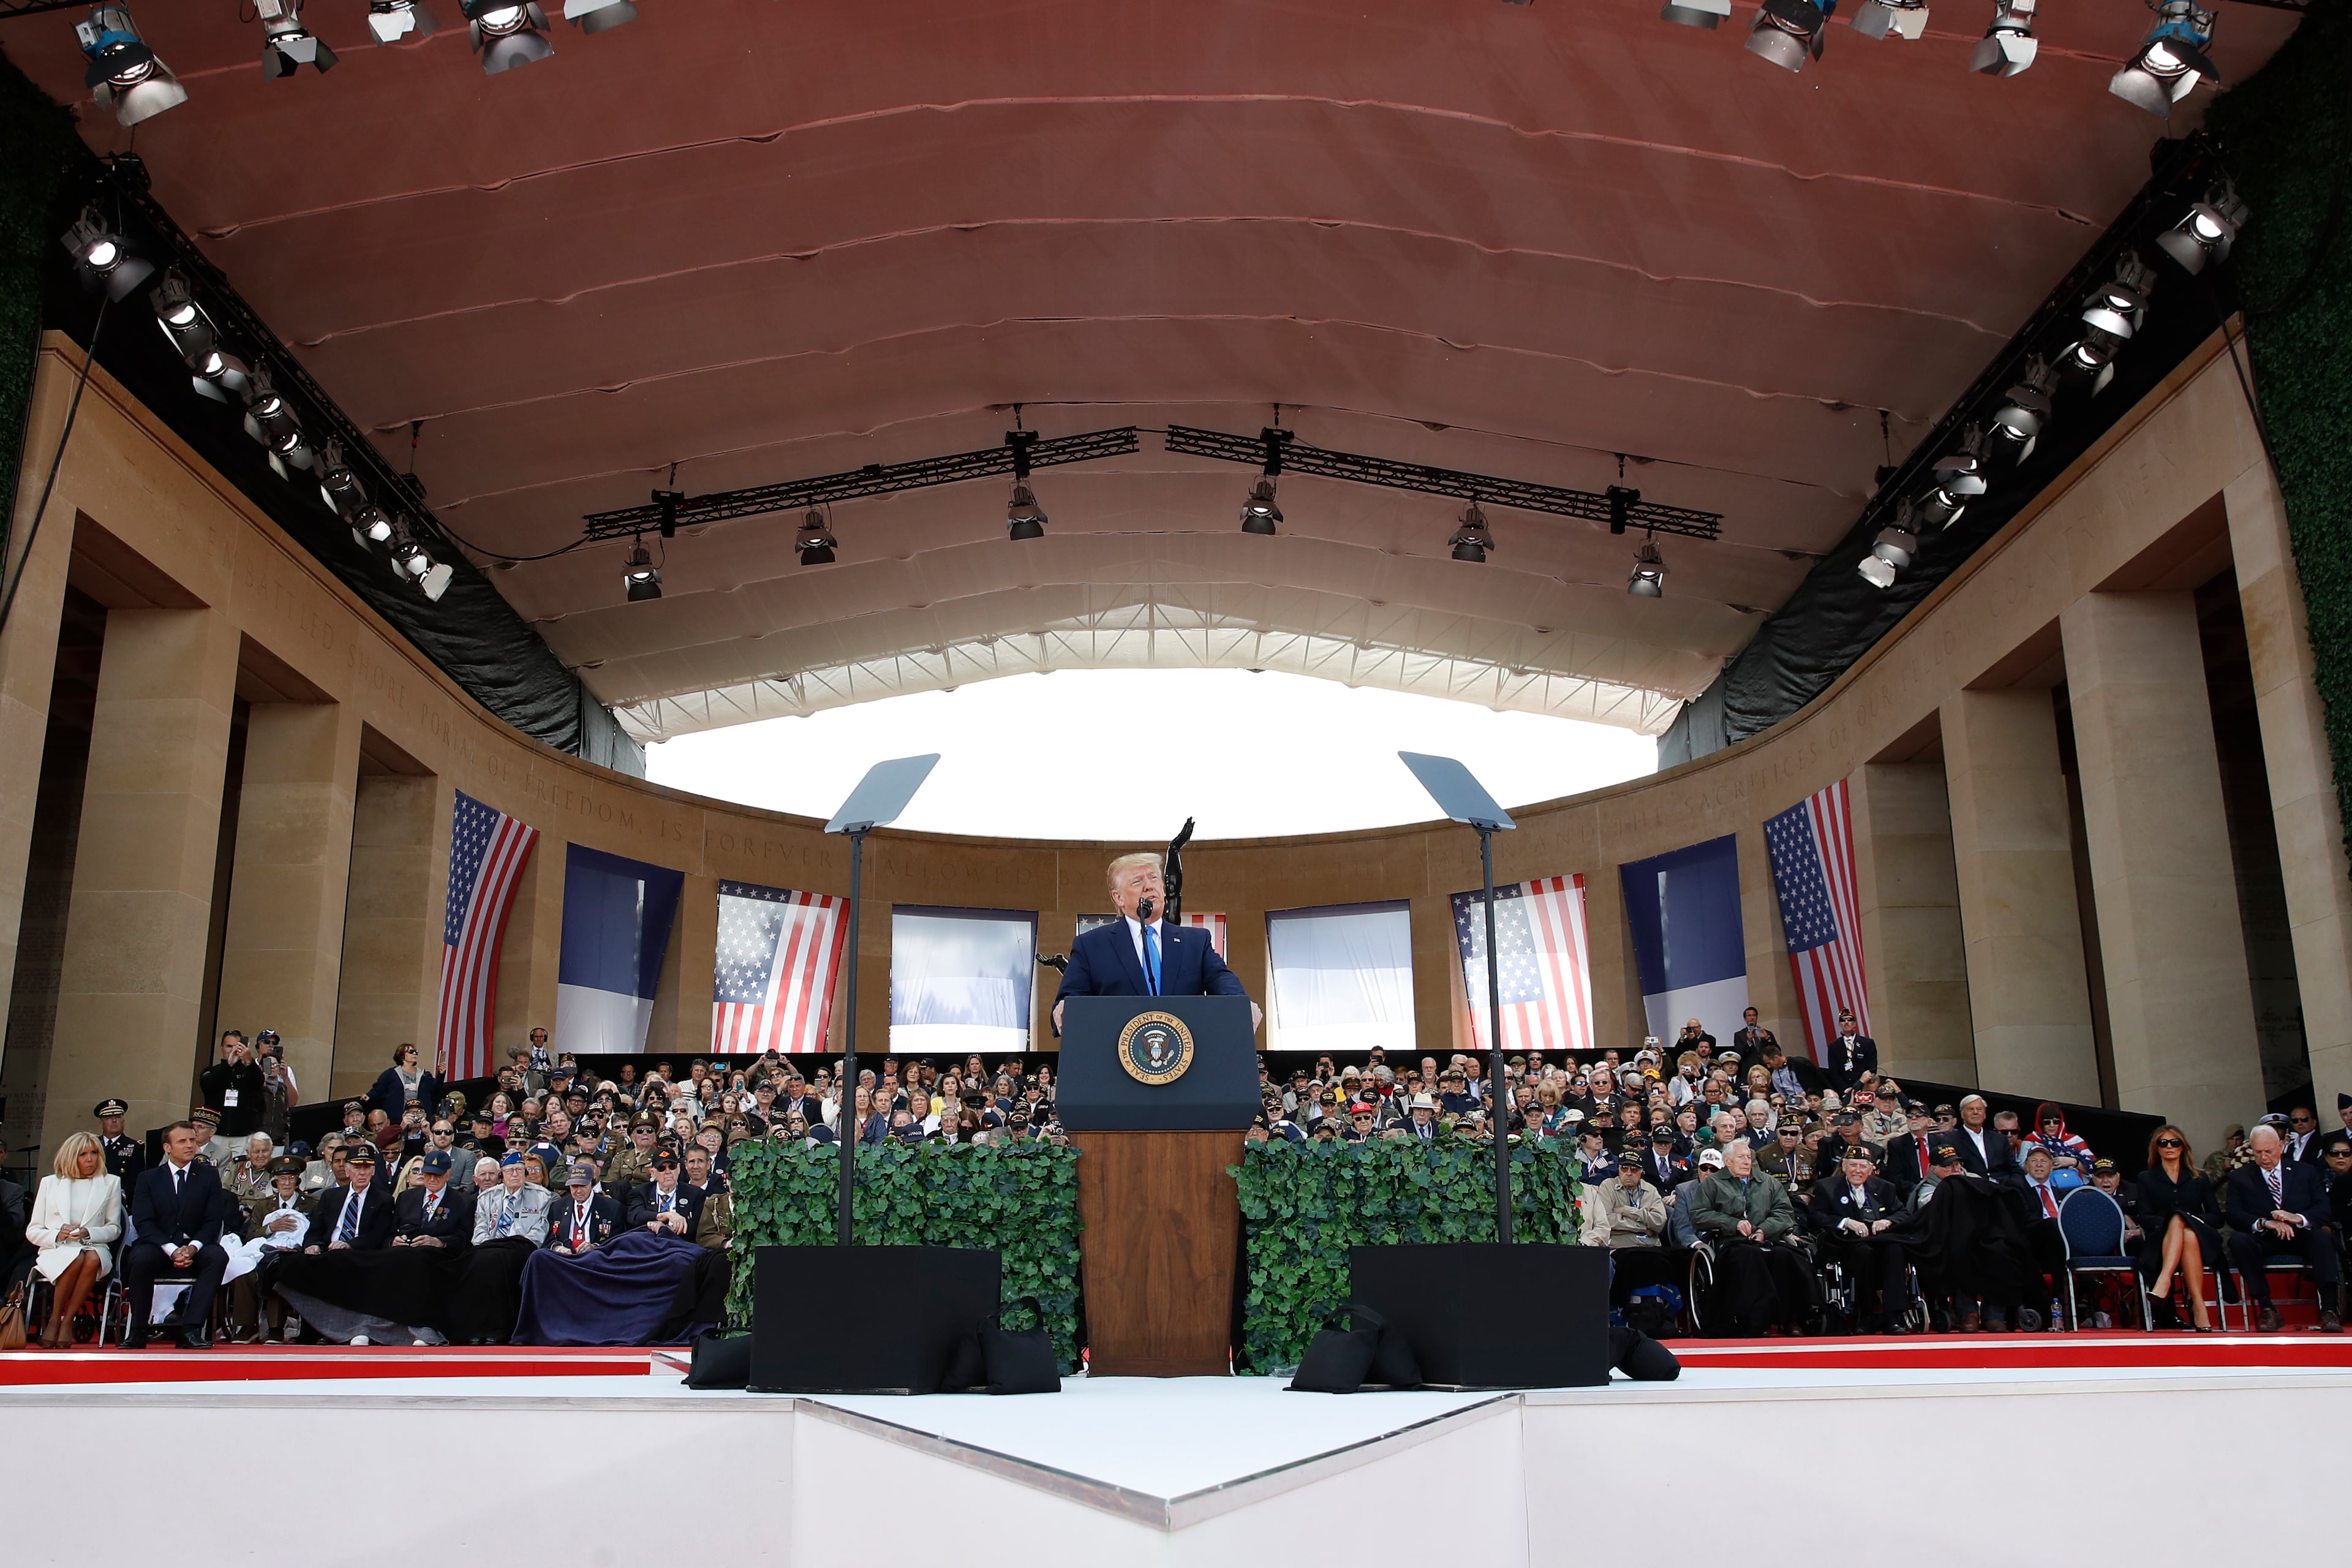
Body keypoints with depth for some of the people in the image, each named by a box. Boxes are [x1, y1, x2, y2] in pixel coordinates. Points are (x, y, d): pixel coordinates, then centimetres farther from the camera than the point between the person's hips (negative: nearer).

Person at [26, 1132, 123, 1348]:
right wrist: (57, 1236, -11)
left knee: (92, 1259, -37)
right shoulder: (50, 1183, 13)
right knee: (76, 1259, -36)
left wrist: (89, 1233, -11)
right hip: (55, 1251, 0)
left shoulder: (111, 1182, 13)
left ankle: (67, 1322, -26)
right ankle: (54, 1320, -19)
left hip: (94, 1248, 0)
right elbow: (32, 1231, 10)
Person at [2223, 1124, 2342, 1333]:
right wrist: (2264, 1223, -24)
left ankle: (2328, 1310, -33)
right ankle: (2266, 1309, -27)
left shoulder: (2305, 1172, 14)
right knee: (2238, 1240, -33)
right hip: (2263, 1241, 0)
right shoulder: (2239, 1177, 10)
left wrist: (2299, 1219, -21)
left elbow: (2325, 1210, 1)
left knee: (2322, 1236, -33)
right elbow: (2233, 1214, -4)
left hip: (2301, 1239, 1)